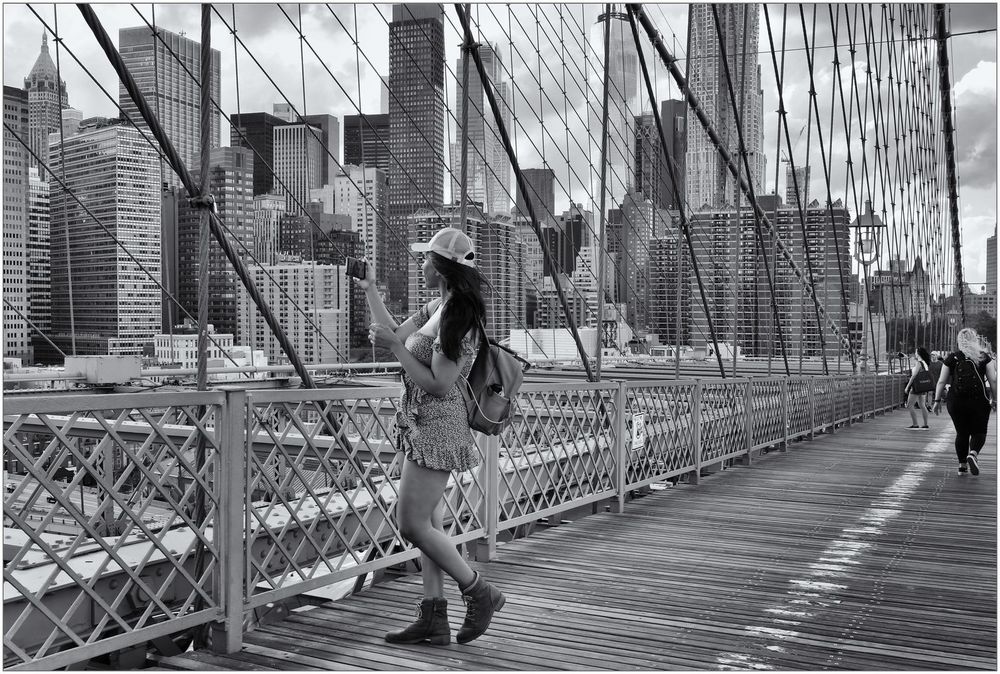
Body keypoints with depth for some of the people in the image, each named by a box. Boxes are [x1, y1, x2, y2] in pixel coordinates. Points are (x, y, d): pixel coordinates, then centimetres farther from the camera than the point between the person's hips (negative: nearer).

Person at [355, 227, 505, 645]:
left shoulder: (458, 316, -19)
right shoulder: (436, 307, 10)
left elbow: (438, 385, -21)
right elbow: (395, 336, 18)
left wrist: (394, 347, -20)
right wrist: (370, 290, 23)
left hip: (437, 426, -10)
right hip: (422, 424, 10)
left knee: (413, 525, -5)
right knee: (426, 523, 10)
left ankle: (481, 594, 9)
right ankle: (433, 619, 17)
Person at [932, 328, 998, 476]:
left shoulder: (952, 358, 4)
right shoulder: (984, 357, 3)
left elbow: (941, 382, 3)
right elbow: (993, 380, -1)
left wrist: (937, 400, 9)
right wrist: (995, 399, 8)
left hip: (956, 401, 1)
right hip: (979, 401, -1)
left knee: (961, 433, 13)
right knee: (979, 432, 9)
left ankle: (962, 465, 15)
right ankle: (973, 453, -18)